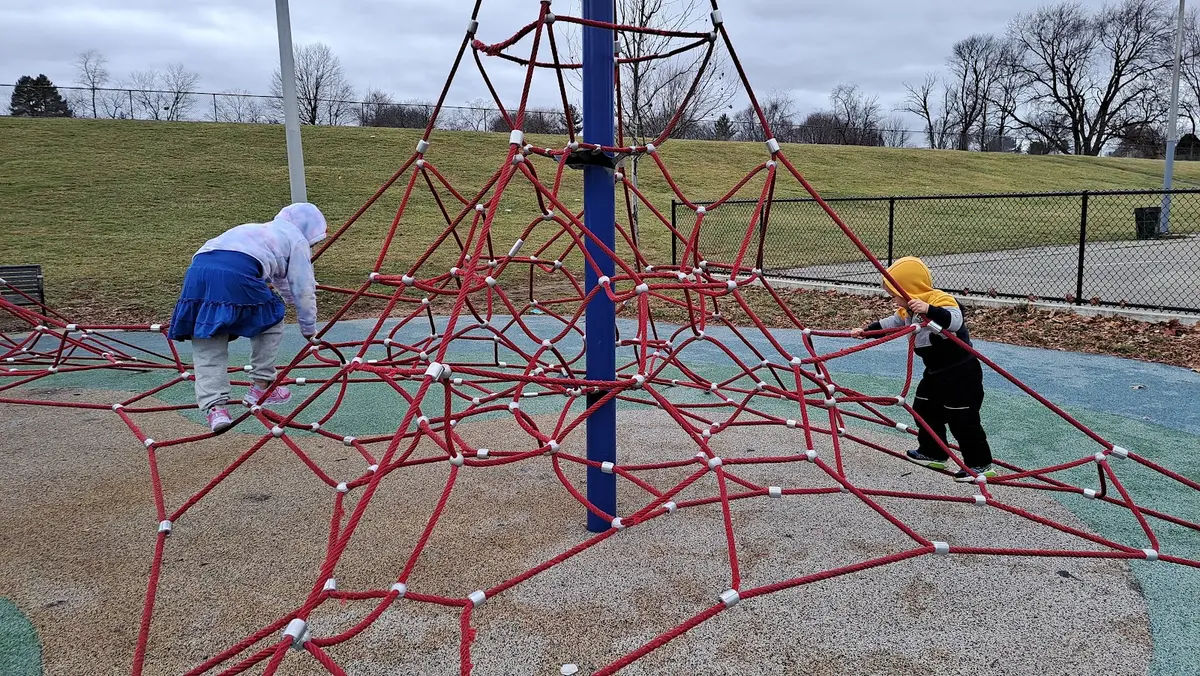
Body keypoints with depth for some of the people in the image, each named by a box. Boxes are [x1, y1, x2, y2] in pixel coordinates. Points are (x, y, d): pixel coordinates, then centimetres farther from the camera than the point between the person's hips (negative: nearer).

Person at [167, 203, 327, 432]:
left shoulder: (262, 230, 42)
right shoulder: (296, 239, 21)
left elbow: (282, 281, 56)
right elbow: (303, 290, 16)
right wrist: (309, 329, 28)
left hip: (198, 269, 7)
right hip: (237, 274, -6)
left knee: (207, 348, 8)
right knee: (271, 322, 18)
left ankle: (213, 405, -6)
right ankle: (261, 387, 20)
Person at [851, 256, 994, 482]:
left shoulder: (940, 300, -24)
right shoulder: (907, 310, 5)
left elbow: (954, 321, -43)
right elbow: (890, 323, 20)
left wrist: (929, 310, -56)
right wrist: (866, 330, 16)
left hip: (961, 373, -10)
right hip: (935, 372, 10)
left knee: (963, 420, -5)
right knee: (925, 410, 18)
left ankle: (980, 464, 6)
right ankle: (933, 454, 32)